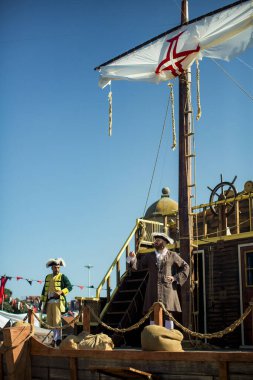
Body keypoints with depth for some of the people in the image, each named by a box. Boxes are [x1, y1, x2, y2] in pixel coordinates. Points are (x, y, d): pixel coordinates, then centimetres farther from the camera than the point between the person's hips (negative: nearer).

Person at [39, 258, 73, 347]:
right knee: (50, 321, 8)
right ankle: (56, 336, 19)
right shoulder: (48, 277, 17)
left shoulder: (62, 277, 1)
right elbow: (44, 289, 23)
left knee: (57, 321, -9)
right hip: (48, 302, 6)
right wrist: (41, 300, 19)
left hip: (57, 301, -6)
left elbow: (69, 287, -3)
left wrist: (61, 292, -16)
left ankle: (57, 339, -7)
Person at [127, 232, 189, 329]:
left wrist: (176, 278, 1)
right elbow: (137, 266, 8)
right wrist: (132, 258, -11)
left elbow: (185, 267, 11)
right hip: (153, 290, 2)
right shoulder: (149, 256, 13)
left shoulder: (172, 256, 8)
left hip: (168, 289, -2)